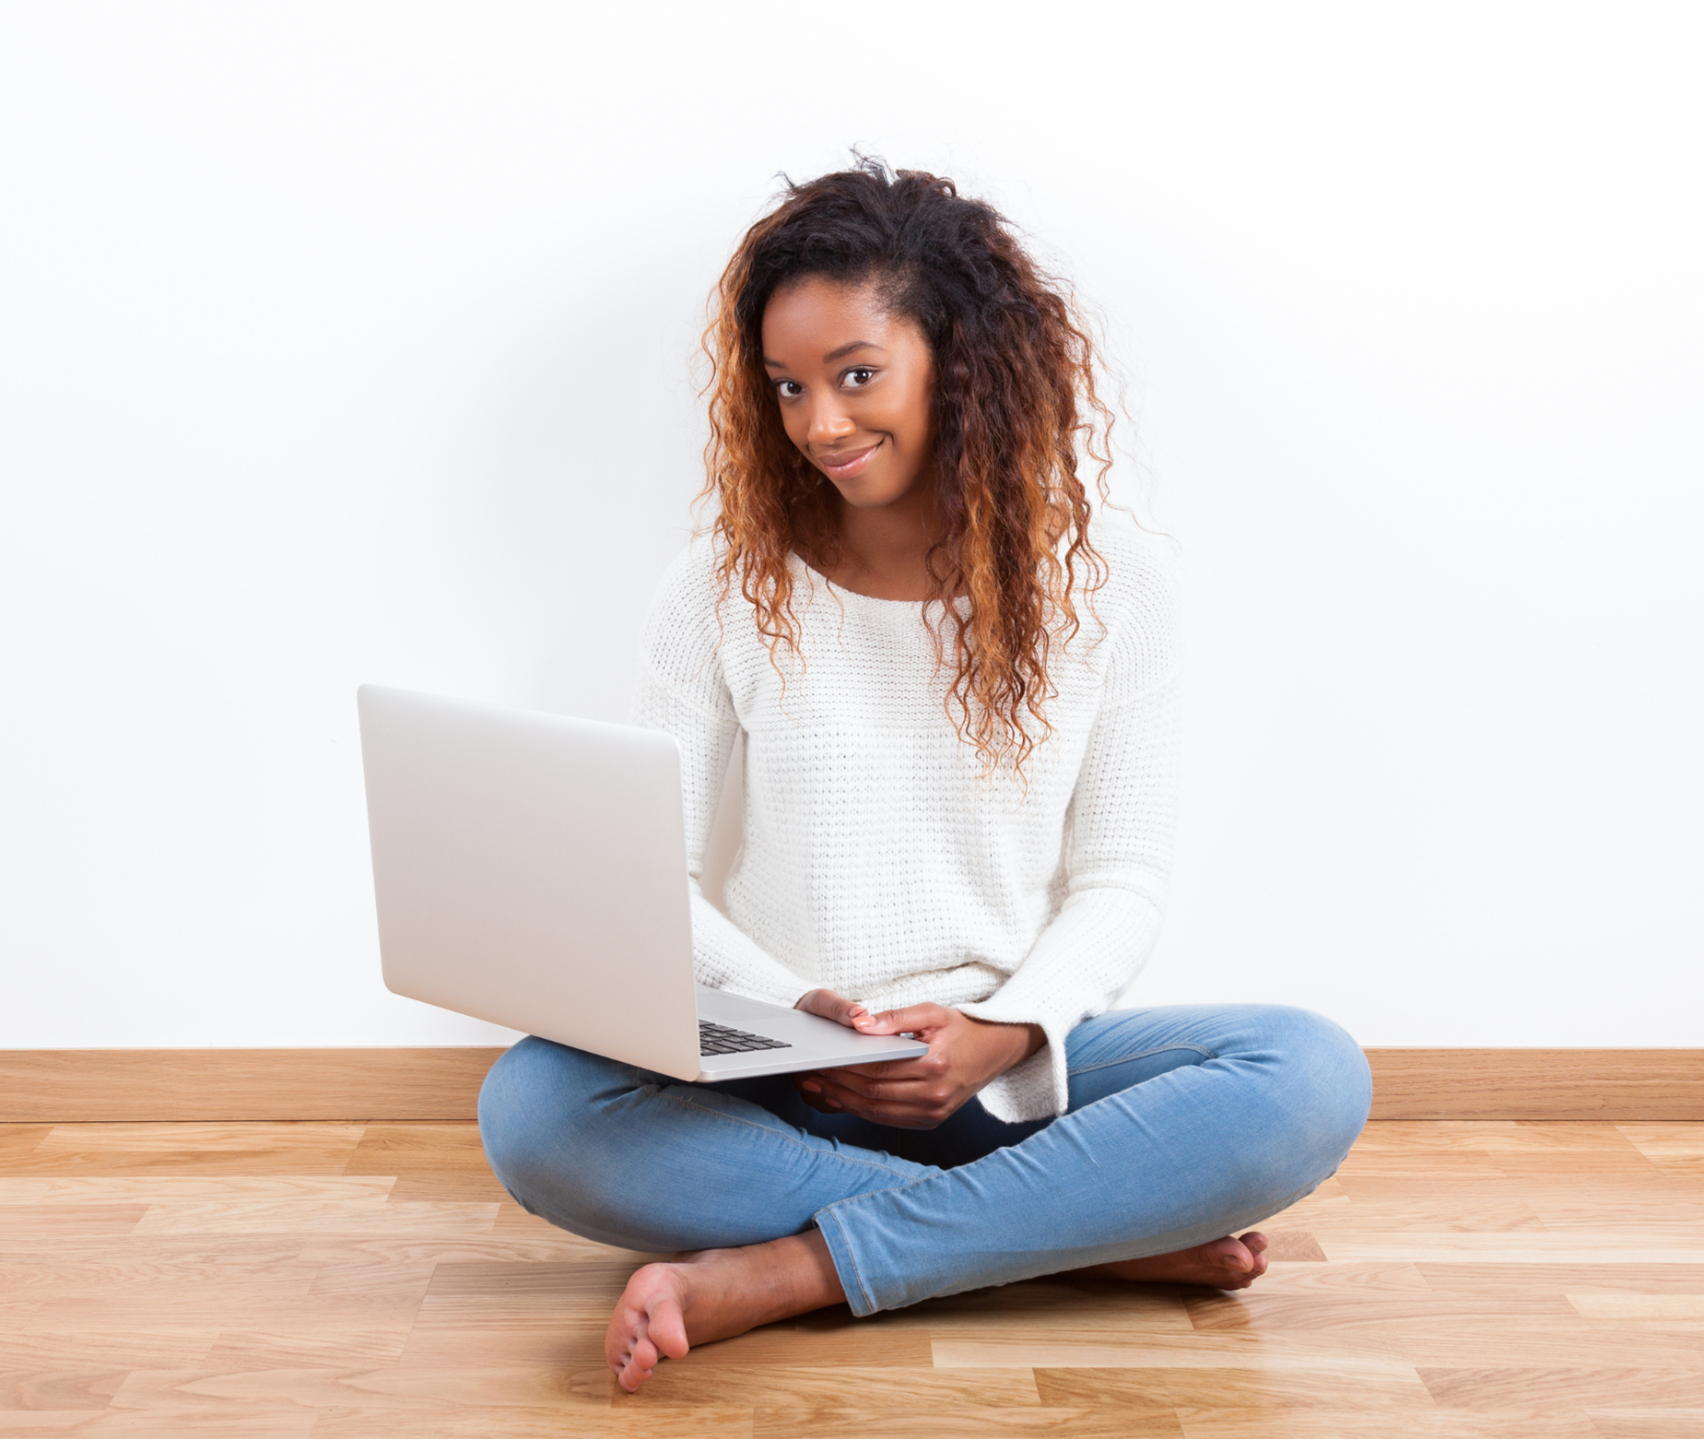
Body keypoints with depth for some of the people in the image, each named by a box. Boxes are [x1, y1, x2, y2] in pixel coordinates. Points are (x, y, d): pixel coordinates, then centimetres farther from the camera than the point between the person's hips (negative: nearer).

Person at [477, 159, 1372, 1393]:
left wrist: (1005, 1032, -18)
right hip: (783, 1080, 1)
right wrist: (788, 1007, -17)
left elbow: (1122, 878, 1)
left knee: (1316, 1077, -27)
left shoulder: (1108, 578, 1)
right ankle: (1100, 1232, -24)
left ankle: (779, 1273, -26)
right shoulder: (727, 585, 2)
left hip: (1014, 1069, 0)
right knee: (533, 1109, -30)